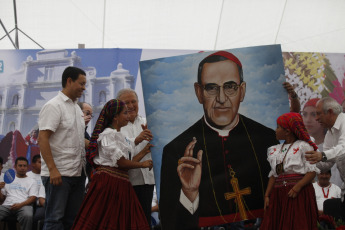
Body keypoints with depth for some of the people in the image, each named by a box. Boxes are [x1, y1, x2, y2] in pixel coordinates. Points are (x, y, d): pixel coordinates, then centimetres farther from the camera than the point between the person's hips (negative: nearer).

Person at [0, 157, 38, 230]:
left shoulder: (32, 181, 17)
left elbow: (33, 198, 3)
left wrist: (20, 204, -16)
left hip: (24, 205, -2)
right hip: (7, 205, 2)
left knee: (27, 216, -39)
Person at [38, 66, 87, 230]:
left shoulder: (76, 107, 17)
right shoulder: (53, 106, -9)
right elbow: (43, 139, -16)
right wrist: (52, 169, -22)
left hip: (77, 173, 8)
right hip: (59, 173, -8)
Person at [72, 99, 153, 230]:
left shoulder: (119, 135, 20)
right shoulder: (108, 134, -9)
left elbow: (127, 162, 18)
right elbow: (121, 162, -14)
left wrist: (144, 152, 23)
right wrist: (143, 164, -1)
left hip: (121, 184, 9)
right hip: (108, 181, -9)